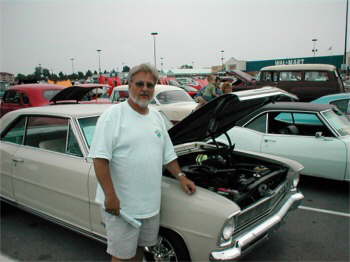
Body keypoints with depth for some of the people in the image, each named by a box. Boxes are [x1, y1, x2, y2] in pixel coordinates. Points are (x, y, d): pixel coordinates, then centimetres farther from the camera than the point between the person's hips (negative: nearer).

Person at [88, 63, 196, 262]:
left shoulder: (157, 117, 10)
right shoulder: (113, 115, -12)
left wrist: (181, 176, 12)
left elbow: (168, 154, 20)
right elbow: (100, 159, -18)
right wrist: (110, 196, -23)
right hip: (120, 204, -6)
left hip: (151, 202, 6)